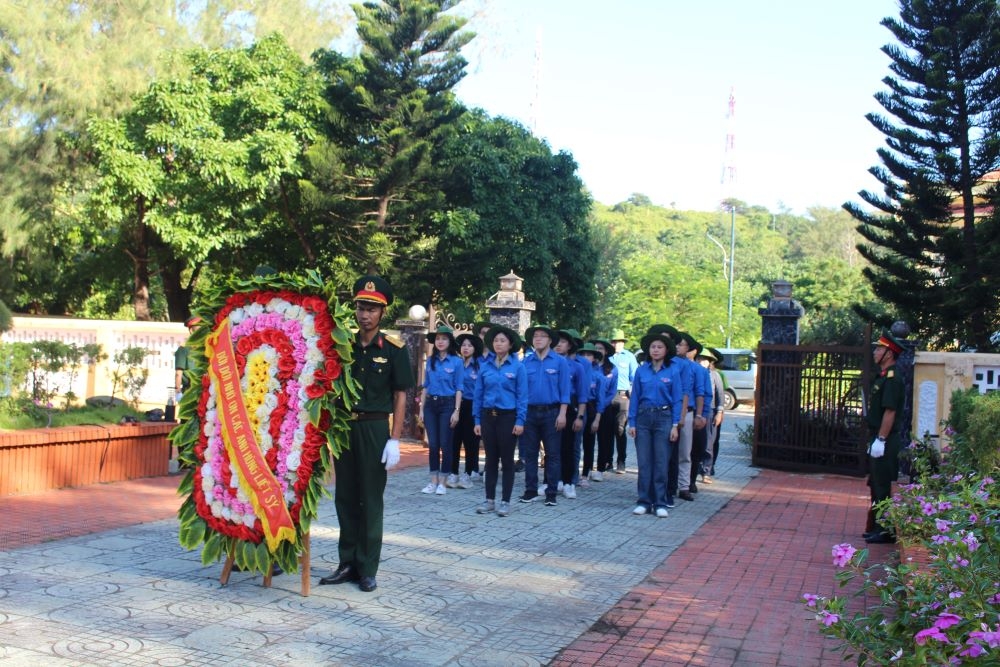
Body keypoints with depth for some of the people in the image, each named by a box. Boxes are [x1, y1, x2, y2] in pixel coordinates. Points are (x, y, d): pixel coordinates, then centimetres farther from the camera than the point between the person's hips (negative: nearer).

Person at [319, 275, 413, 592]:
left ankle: (367, 569, 13)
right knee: (345, 498, 10)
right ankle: (347, 563, 21)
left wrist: (394, 440, -10)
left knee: (371, 500, 3)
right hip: (344, 427, 4)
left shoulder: (394, 349, -4)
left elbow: (400, 396, -4)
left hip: (375, 429, -4)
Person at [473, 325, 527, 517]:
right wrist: (477, 420, 3)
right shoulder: (485, 367, 5)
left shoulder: (517, 367, -4)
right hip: (488, 416, 3)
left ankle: (505, 502, 10)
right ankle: (489, 500, 16)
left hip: (508, 417, -3)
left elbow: (522, 396, -5)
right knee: (491, 459, 9)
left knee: (507, 459, 3)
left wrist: (520, 421, -12)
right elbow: (478, 395, 8)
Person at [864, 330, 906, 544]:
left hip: (885, 442, -10)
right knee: (876, 485, 15)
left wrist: (880, 440, -22)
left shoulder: (892, 379, -16)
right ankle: (877, 526, 23)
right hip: (879, 440, 10)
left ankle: (886, 531, 2)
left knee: (882, 487, -4)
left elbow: (890, 412, -21)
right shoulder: (883, 377, 15)